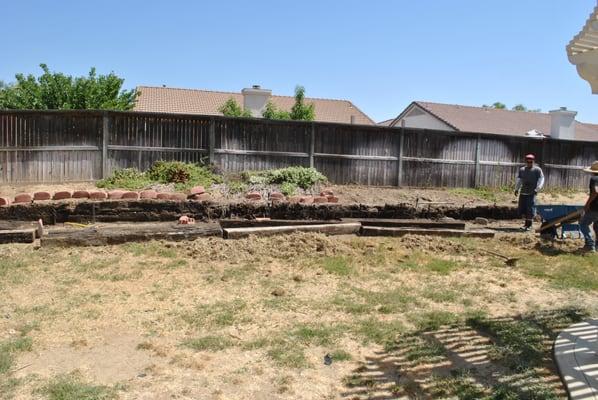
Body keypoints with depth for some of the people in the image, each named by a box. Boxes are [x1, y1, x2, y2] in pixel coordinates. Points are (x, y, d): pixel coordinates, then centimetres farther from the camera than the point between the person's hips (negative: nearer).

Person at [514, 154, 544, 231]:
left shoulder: (537, 170, 1)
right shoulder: (522, 170, 14)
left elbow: (541, 180, -4)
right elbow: (519, 180, 15)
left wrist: (537, 189, -17)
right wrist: (516, 189, 3)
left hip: (532, 193, -5)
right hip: (523, 192, 5)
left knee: (530, 209, -7)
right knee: (522, 209, 6)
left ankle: (529, 225, 6)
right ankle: (526, 223, 24)